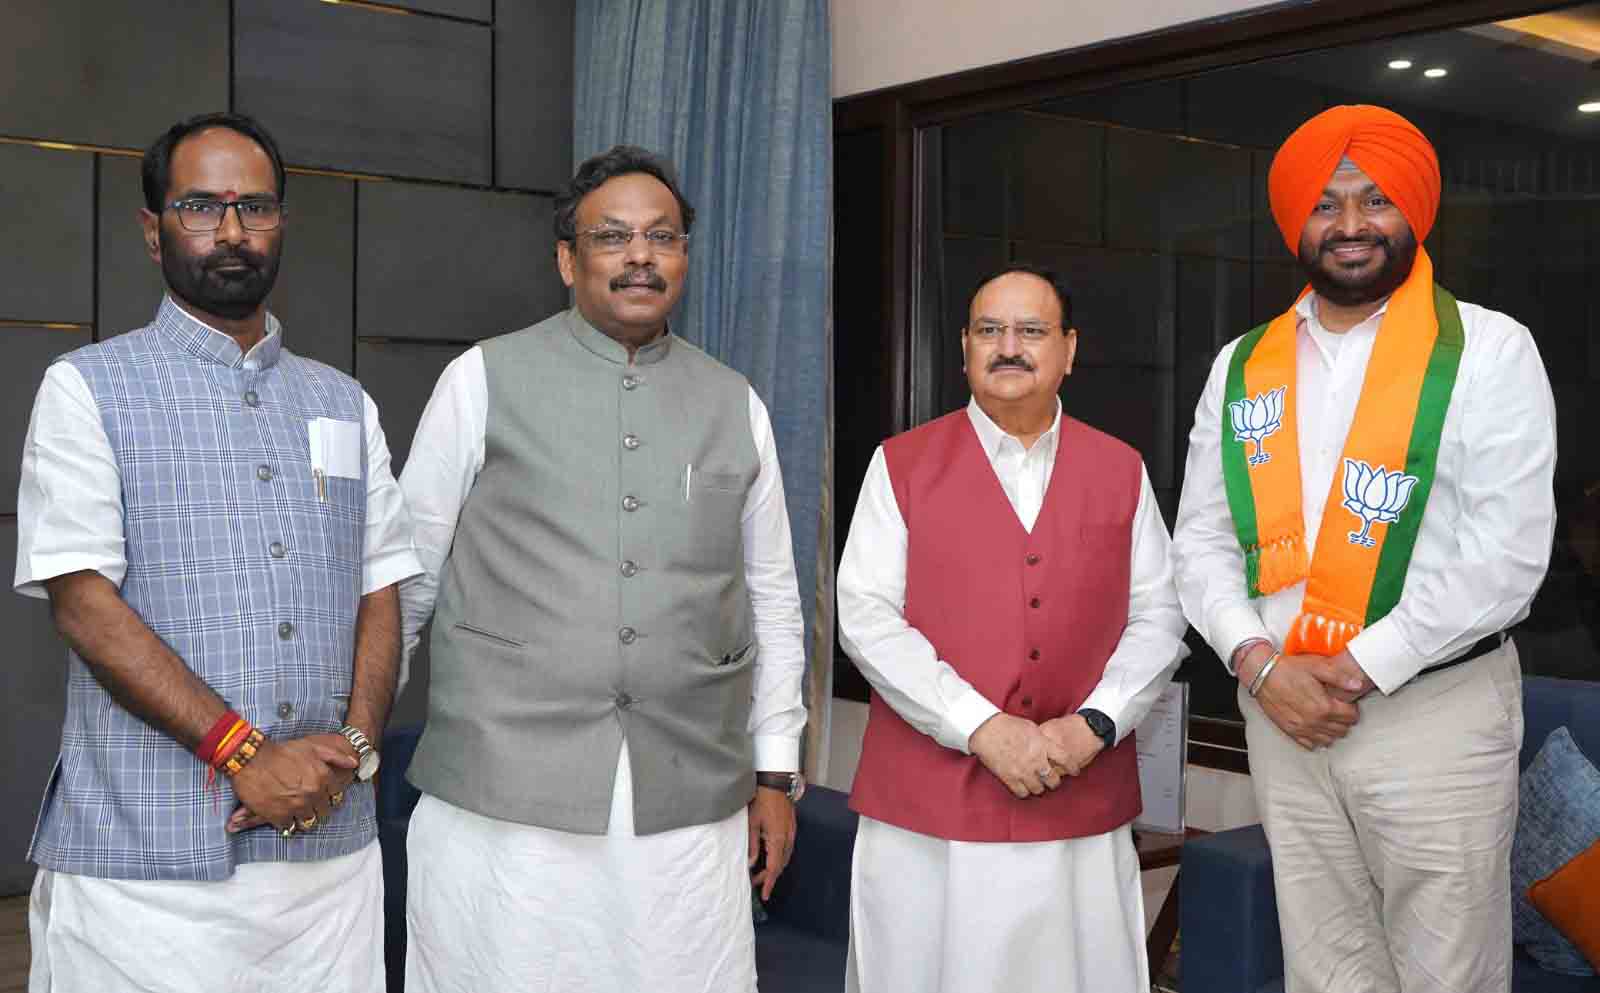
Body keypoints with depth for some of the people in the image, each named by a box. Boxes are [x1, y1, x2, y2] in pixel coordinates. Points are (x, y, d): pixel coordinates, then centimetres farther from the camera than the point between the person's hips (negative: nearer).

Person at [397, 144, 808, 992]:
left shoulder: (735, 405, 11)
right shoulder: (484, 380, 3)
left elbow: (772, 602, 15)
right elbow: (407, 577, 7)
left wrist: (776, 772, 13)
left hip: (690, 797, 2)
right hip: (503, 791, -2)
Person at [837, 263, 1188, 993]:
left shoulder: (1120, 472, 9)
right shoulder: (902, 464, 1)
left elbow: (1159, 616, 6)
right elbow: (866, 616, -7)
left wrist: (1095, 725, -10)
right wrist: (982, 727, -15)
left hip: (1083, 807, 2)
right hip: (926, 802, -1)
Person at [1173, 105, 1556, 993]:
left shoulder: (1489, 350, -4)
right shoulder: (1242, 366, 9)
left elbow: (1508, 549, -12)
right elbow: (1202, 539, 8)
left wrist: (1361, 670, -13)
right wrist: (1262, 666, -8)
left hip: (1435, 712, -3)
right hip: (1283, 714, 4)